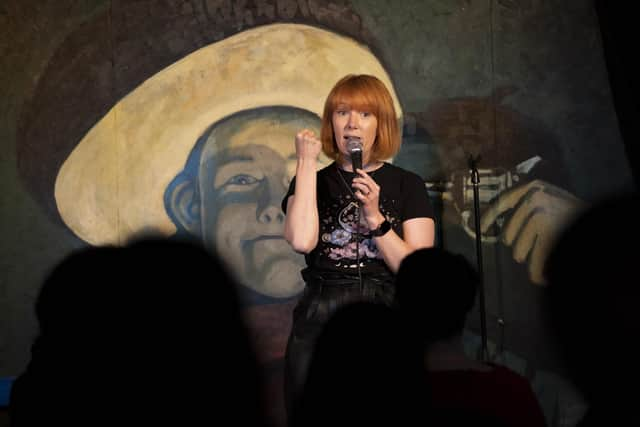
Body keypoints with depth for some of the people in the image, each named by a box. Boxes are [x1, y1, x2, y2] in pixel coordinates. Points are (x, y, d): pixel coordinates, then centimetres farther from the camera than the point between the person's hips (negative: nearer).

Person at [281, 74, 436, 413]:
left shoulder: (407, 185, 6)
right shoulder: (312, 182, 7)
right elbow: (302, 241, -15)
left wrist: (374, 217, -15)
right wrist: (306, 163, -9)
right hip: (320, 322, 0)